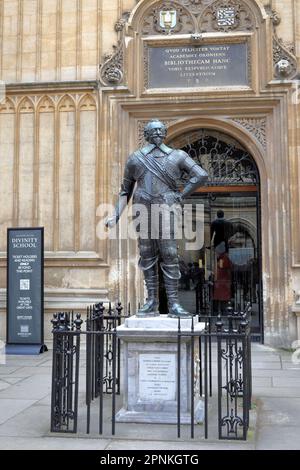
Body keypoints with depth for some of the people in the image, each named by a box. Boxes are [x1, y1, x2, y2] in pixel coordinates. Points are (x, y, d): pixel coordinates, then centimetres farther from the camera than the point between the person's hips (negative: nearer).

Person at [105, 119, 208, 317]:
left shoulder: (177, 156, 11)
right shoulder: (136, 158, 14)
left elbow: (201, 176, 4)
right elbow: (125, 191, 19)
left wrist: (180, 196, -2)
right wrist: (116, 216, 12)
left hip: (166, 211, -1)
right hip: (144, 212, 2)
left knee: (169, 256, -5)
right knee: (147, 257, 3)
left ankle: (173, 303, -2)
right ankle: (152, 303, 9)